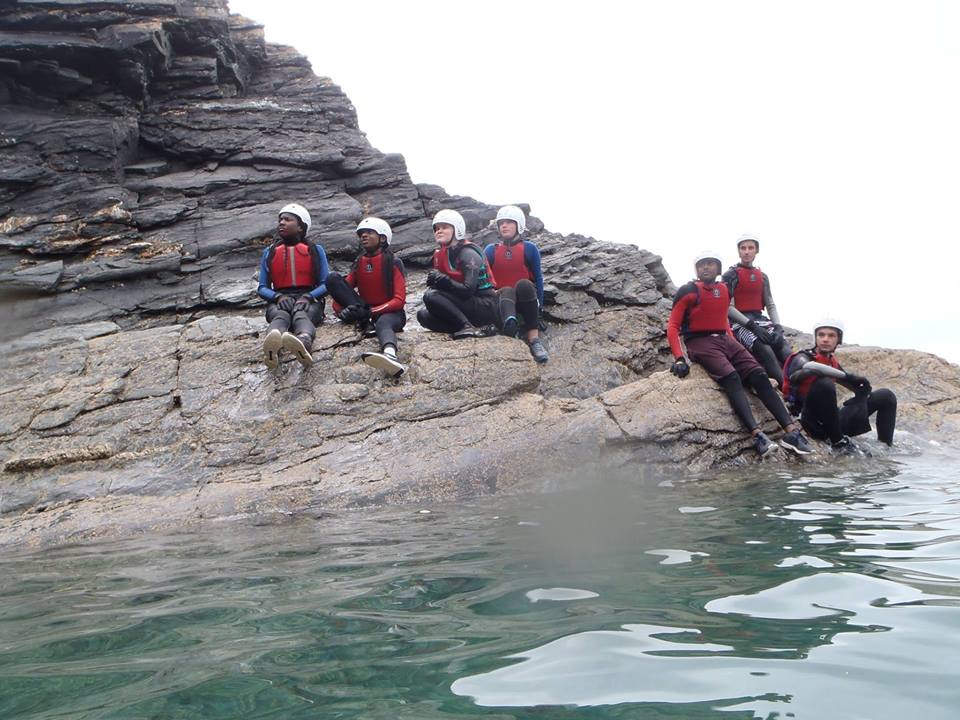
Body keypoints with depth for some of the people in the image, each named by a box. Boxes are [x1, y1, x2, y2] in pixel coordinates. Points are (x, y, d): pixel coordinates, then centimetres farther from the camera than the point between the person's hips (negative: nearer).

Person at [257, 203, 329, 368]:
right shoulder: (269, 253, 17)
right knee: (281, 316, -37)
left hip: (309, 300, -1)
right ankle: (272, 348, -73)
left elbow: (325, 284, 6)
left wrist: (307, 297, -15)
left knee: (301, 315, -38)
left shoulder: (315, 250, 12)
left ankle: (304, 343, -76)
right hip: (279, 300, 1)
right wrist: (279, 297, -10)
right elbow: (262, 288, 13)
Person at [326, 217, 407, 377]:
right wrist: (340, 309, -18)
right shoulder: (358, 263, 11)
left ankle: (390, 355, -80)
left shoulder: (393, 263, -4)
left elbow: (399, 300, -13)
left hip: (390, 311, -4)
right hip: (364, 311, 5)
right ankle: (365, 322, -26)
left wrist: (373, 311, -26)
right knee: (332, 278, -12)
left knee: (383, 323, -43)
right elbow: (340, 287, 5)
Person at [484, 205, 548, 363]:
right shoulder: (491, 250, 11)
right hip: (501, 298, 1)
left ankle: (534, 340, -42)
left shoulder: (529, 249, 6)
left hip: (525, 299, -1)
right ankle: (510, 326, -70)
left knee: (524, 284, -34)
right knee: (507, 291, -34)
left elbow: (538, 278, 5)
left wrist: (538, 306, -3)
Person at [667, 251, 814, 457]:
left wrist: (735, 346, 15)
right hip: (700, 343, -6)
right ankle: (757, 435, -43)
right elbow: (672, 327, -5)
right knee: (731, 377, -30)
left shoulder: (724, 291, 15)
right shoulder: (688, 291, -2)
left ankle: (791, 430, -21)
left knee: (759, 376, -14)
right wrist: (679, 358, -17)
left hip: (725, 340, 6)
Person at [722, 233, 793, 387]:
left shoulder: (762, 276, 19)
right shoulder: (731, 275, 2)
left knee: (785, 349, -23)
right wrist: (752, 325, -18)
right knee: (765, 350, -32)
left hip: (761, 320, 6)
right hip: (740, 323, -6)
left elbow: (771, 305, 16)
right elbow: (728, 307, -7)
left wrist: (778, 326, -3)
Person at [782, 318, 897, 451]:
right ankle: (838, 441, -22)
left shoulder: (832, 362, 13)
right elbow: (808, 367, -34)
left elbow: (859, 385, 16)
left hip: (833, 421, 7)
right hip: (815, 424, -7)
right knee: (824, 383, -35)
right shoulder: (802, 358, -9)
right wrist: (847, 376, -30)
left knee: (886, 396, 11)